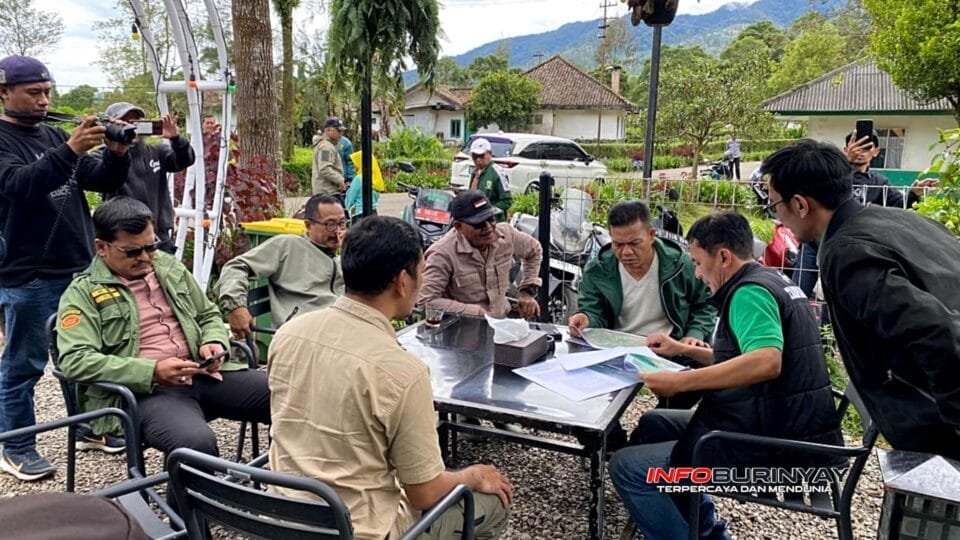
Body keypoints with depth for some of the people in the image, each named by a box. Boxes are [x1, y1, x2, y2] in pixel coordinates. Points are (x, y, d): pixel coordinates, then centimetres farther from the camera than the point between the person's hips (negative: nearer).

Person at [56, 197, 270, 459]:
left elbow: (209, 315, 28)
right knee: (196, 442, -38)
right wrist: (152, 372, -19)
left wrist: (214, 342, 3)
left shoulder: (171, 268, 18)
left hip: (204, 375, 6)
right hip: (143, 390, -5)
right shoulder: (83, 293, 2)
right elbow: (75, 360, -10)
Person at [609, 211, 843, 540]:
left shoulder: (750, 291, -17)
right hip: (789, 429, 11)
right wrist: (684, 350, 22)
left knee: (627, 467, -10)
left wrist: (679, 382, -27)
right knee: (653, 425, 21)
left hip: (775, 448, -11)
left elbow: (766, 362, -34)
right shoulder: (773, 281, 14)